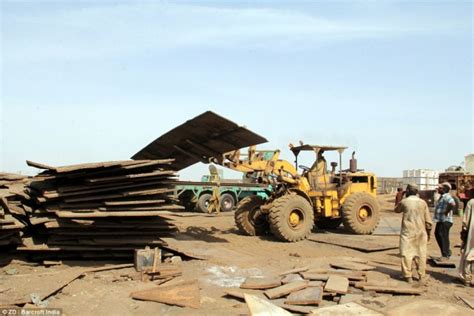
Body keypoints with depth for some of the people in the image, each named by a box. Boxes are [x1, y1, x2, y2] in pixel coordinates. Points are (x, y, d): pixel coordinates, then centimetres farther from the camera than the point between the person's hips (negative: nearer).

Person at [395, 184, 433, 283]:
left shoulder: (404, 202, -5)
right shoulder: (423, 203, 1)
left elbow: (396, 210, 16)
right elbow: (428, 221, 3)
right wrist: (428, 233, 15)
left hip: (407, 232, -2)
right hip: (421, 232, 3)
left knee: (407, 254, 4)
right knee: (421, 254, 10)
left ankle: (408, 276, 5)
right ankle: (422, 276, 17)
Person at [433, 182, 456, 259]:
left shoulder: (447, 197, -17)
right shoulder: (442, 197, 16)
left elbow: (453, 204, -37)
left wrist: (446, 211, -24)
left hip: (445, 221, -11)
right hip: (440, 220, 11)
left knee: (443, 236, -6)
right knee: (437, 234, 17)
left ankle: (445, 255, 2)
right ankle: (447, 252, 27)